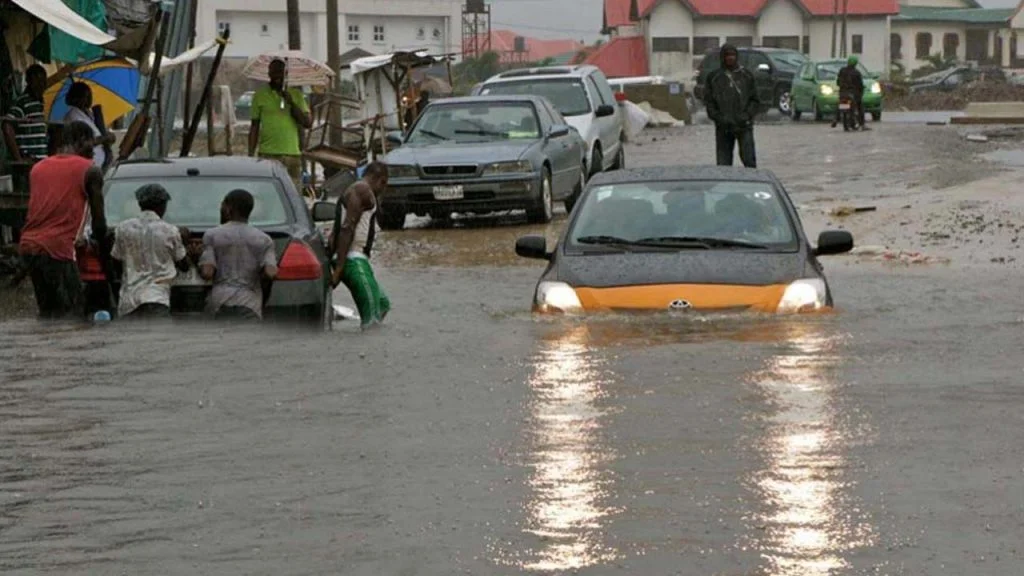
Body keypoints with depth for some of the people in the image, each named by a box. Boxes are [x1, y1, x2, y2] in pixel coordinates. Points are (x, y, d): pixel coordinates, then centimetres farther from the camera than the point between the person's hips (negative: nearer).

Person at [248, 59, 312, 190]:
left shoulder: (296, 95, 11)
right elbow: (254, 127, 9)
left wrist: (291, 103, -7)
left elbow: (308, 123, 5)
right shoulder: (260, 95, 7)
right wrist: (250, 156, 3)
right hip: (268, 154, -2)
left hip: (292, 154, 2)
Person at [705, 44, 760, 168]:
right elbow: (709, 102, 6)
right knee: (723, 163, 1)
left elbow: (755, 101, 8)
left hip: (744, 126, -1)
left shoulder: (746, 75, 8)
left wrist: (747, 115, -9)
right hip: (723, 127, 1)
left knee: (749, 159, -10)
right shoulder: (714, 78, 8)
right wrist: (718, 117, -9)